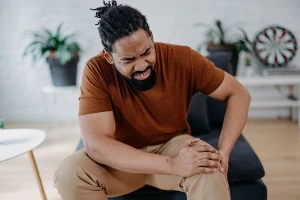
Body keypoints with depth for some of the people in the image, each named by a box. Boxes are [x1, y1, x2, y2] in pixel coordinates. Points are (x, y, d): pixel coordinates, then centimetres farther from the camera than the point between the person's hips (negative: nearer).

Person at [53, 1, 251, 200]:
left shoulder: (182, 58, -18)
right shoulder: (97, 71, -22)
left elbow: (238, 93, -10)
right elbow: (96, 144, -30)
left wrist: (222, 152, -25)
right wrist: (173, 165, -38)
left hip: (172, 146, 0)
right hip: (121, 159, 1)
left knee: (210, 169, -32)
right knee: (69, 173, -26)